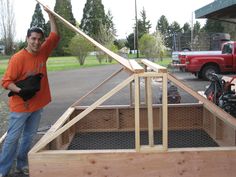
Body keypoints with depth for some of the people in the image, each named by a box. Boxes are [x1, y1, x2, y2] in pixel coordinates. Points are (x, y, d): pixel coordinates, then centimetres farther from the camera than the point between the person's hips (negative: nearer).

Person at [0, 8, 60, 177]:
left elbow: (55, 36, 4)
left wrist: (51, 15, -1)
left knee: (29, 136, 15)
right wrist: (21, 91, -29)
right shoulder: (18, 58, -17)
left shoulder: (43, 53, 0)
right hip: (20, 106, -6)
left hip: (38, 104, 6)